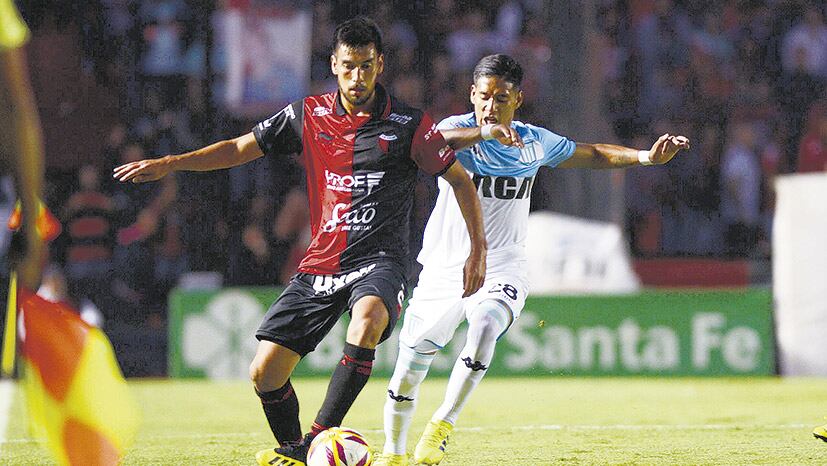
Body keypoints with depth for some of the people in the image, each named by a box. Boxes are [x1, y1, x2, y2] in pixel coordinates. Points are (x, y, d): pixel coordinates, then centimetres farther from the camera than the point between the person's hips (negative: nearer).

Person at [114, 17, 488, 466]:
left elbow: (460, 179, 6)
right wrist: (168, 164, 6)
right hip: (320, 264, 4)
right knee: (265, 373, -4)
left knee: (368, 317, -39)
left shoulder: (408, 125, -3)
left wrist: (478, 248, 0)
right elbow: (241, 148, 14)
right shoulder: (309, 116, 5)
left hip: (378, 261, -4)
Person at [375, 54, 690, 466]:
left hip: (500, 272, 1)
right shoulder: (460, 129, -10)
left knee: (484, 328, -32)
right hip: (442, 271, -1)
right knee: (407, 373, 3)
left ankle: (442, 426, -22)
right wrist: (481, 133, -52)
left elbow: (592, 154, 17)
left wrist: (646, 157, 4)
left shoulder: (534, 142, 2)